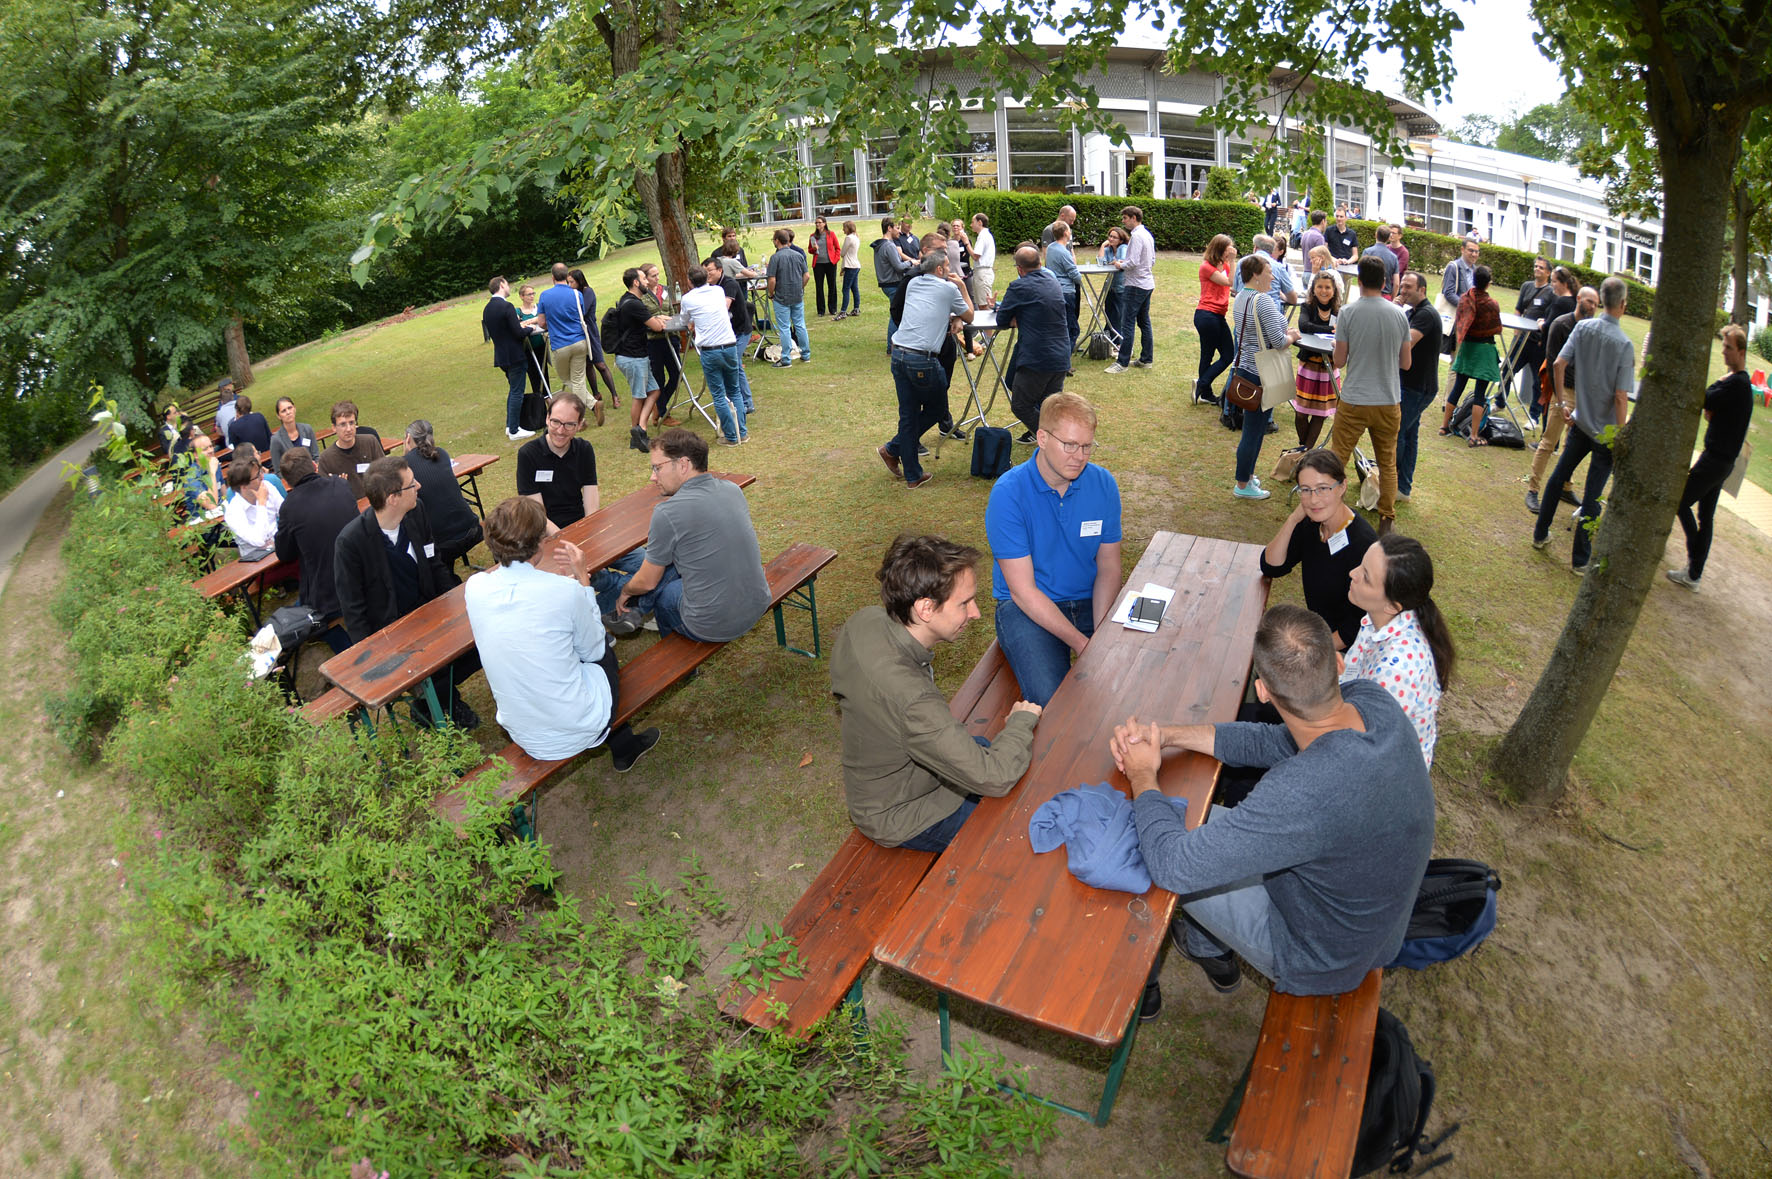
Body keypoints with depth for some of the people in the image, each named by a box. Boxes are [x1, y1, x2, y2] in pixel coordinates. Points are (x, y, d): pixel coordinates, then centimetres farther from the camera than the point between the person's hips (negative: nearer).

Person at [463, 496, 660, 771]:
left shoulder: (474, 587, -8)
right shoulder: (565, 591, -21)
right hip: (579, 732, -4)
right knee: (605, 648, 27)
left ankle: (621, 742, 43)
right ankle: (621, 743, 42)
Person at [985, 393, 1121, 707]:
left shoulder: (1103, 484, -1)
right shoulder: (1008, 493, -16)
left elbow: (1108, 567, 4)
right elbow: (1023, 590, -16)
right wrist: (1083, 645, -21)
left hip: (1089, 601, 5)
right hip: (1026, 608, -4)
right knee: (1052, 699, -29)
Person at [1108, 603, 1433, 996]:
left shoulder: (1303, 793, -43)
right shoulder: (1374, 700, -21)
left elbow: (1172, 865, -34)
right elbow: (1276, 742, -2)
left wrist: (1142, 777, -16)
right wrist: (1167, 735, -9)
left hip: (1318, 963, -7)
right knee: (1206, 818, 18)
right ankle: (1213, 947, 44)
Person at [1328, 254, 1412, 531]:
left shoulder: (1348, 313, -9)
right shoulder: (1399, 314, 0)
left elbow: (1339, 361, -5)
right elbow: (1406, 364, 6)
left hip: (1353, 402, -3)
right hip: (1389, 402, 3)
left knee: (1336, 460, 7)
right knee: (1388, 464, 14)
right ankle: (1386, 521, 21)